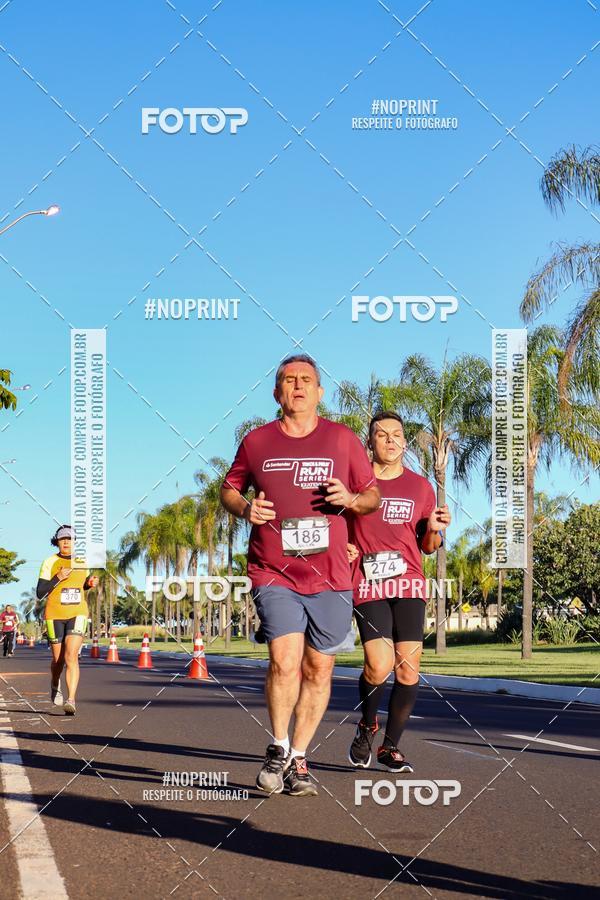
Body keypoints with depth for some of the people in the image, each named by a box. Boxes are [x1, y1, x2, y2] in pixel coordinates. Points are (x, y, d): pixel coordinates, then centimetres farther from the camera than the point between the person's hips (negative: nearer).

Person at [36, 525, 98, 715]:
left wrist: (90, 583, 2)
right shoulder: (50, 562, -4)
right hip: (55, 615, -1)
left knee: (71, 656, -17)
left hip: (78, 614, 1)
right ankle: (55, 687, 43)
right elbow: (40, 593, -8)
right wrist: (58, 578, -20)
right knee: (58, 659, 10)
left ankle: (71, 700, -23)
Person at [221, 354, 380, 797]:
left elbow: (373, 495, 12)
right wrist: (244, 507, -2)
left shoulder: (343, 439, 7)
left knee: (319, 669, 6)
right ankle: (278, 748, 5)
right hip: (274, 574, -1)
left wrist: (351, 499, -10)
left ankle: (299, 759, 21)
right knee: (285, 661, -17)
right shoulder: (257, 441, 7)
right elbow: (229, 488, 20)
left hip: (331, 576, 1)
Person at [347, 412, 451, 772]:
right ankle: (367, 726, 14)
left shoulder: (420, 486, 11)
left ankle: (391, 746, 12)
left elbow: (427, 546, 16)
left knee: (409, 668, -4)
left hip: (409, 584, 2)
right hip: (367, 585, -2)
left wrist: (435, 530, -5)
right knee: (380, 665, -16)